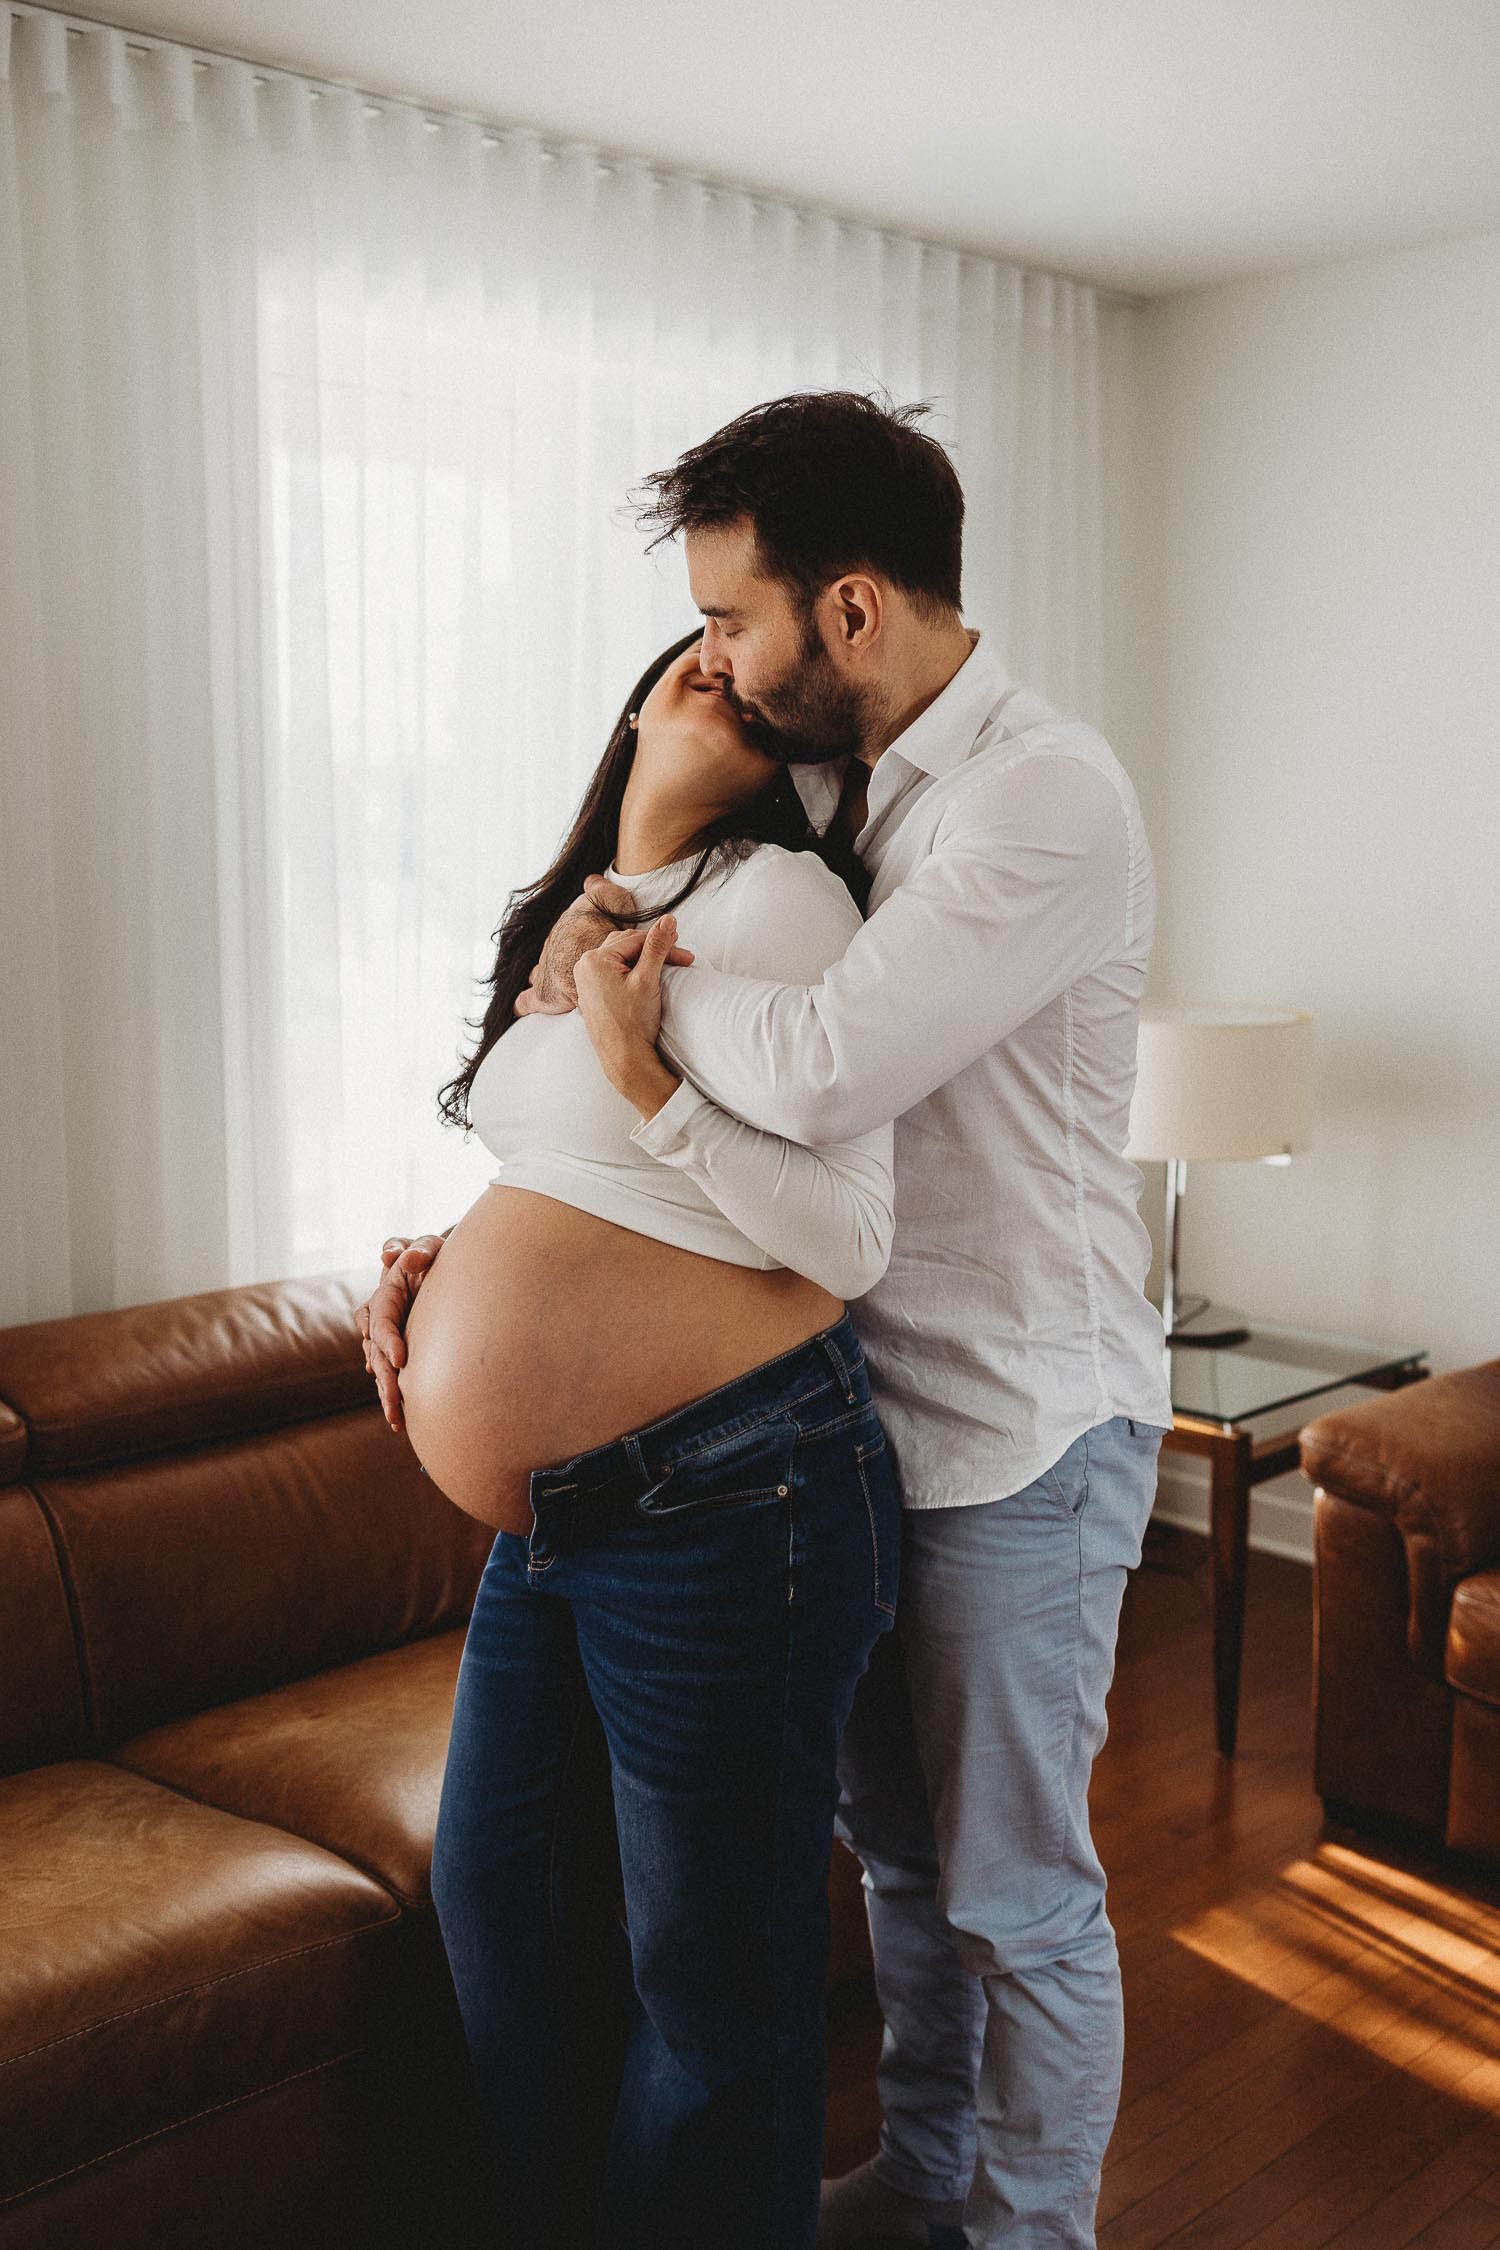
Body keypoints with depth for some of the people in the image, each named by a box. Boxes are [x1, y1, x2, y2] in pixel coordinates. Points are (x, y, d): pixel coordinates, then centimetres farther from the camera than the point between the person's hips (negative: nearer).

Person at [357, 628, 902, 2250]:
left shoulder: (773, 895, -11)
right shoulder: (568, 918, 14)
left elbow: (849, 1238, -16)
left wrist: (640, 1074, -21)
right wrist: (439, 1281, 10)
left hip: (725, 1503, -9)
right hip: (550, 1510, 9)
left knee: (713, 1982, 7)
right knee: (494, 1891, 21)